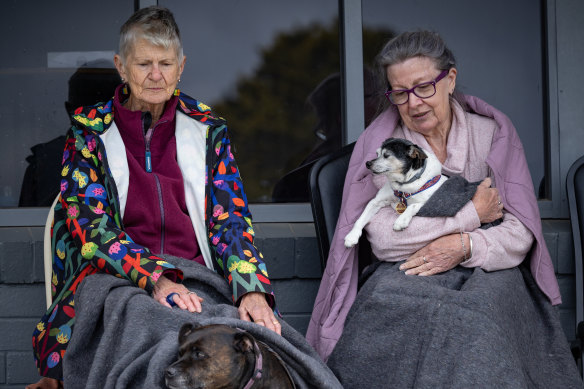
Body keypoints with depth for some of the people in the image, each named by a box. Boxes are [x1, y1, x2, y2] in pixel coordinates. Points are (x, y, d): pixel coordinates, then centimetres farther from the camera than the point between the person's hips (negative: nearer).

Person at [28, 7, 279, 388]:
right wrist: (156, 280, -21)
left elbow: (230, 218, 6)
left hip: (195, 282, 2)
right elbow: (91, 225, -4)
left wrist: (252, 290, -15)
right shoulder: (89, 130, 8)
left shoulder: (207, 128, 13)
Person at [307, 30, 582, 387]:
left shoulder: (492, 133, 7)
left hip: (487, 268, 0)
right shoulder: (380, 144, 4)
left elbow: (522, 233, 2)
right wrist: (471, 215, -9)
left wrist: (465, 246, -18)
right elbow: (383, 238, -10)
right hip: (406, 271, 0)